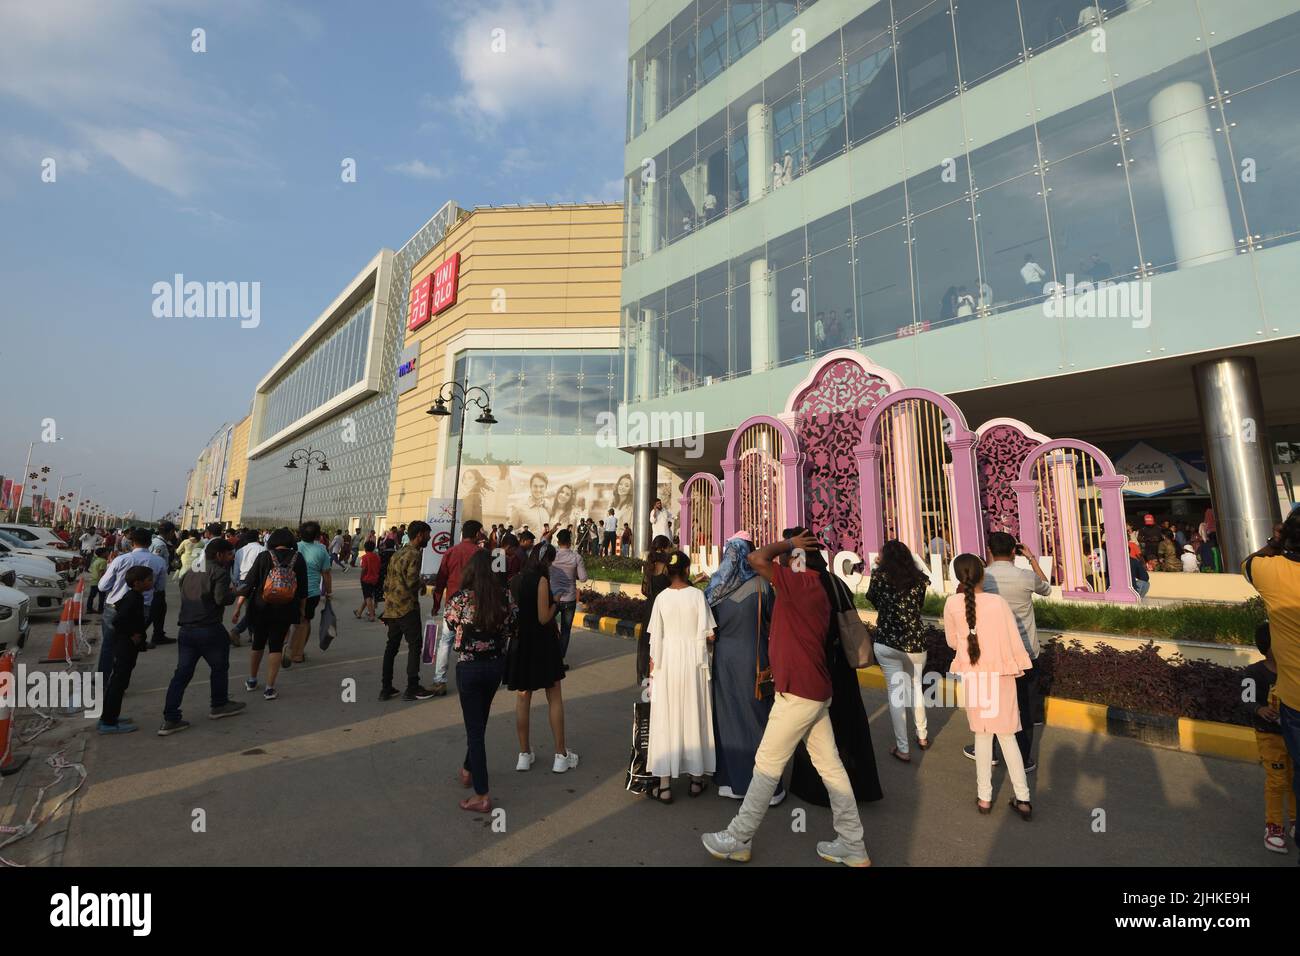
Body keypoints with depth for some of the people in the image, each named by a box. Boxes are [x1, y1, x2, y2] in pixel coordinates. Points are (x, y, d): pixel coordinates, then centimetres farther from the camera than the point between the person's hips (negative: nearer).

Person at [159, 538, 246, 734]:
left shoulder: (192, 572, 16)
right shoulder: (219, 571, -10)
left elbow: (184, 595, 24)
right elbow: (222, 598, -20)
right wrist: (233, 593, 1)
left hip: (185, 628, 7)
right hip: (209, 629, -7)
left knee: (182, 673, 8)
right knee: (219, 667, 13)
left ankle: (170, 719, 5)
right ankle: (219, 705, 26)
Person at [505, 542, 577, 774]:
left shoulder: (516, 579, 4)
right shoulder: (542, 580, -16)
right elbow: (544, 618, -18)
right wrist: (556, 603, -2)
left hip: (520, 641, 6)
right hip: (542, 642, -6)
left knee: (522, 698, 14)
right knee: (554, 698, 7)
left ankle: (524, 754, 23)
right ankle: (561, 755, 14)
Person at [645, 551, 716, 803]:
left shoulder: (661, 597, -5)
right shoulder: (697, 594, -9)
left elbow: (655, 637, -3)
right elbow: (708, 634, -9)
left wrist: (653, 664, 7)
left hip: (667, 659, 1)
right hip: (693, 659, 0)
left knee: (665, 719, 8)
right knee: (694, 716, 13)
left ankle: (664, 785, 14)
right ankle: (697, 779, 28)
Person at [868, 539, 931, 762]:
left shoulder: (880, 575, -6)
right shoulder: (919, 578, 1)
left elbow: (871, 597, 11)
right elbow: (920, 605, 12)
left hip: (886, 642, -3)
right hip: (915, 643, 3)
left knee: (896, 693, 7)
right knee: (915, 688, 24)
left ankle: (903, 749, 12)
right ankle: (922, 736, 39)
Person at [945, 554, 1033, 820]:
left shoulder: (952, 603, -9)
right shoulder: (998, 601, -11)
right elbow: (1014, 640, -6)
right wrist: (1018, 668, 9)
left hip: (972, 676, 0)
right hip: (1000, 675, 0)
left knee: (982, 735, 15)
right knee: (1006, 735, 15)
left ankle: (984, 797, 22)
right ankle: (1023, 799, 19)